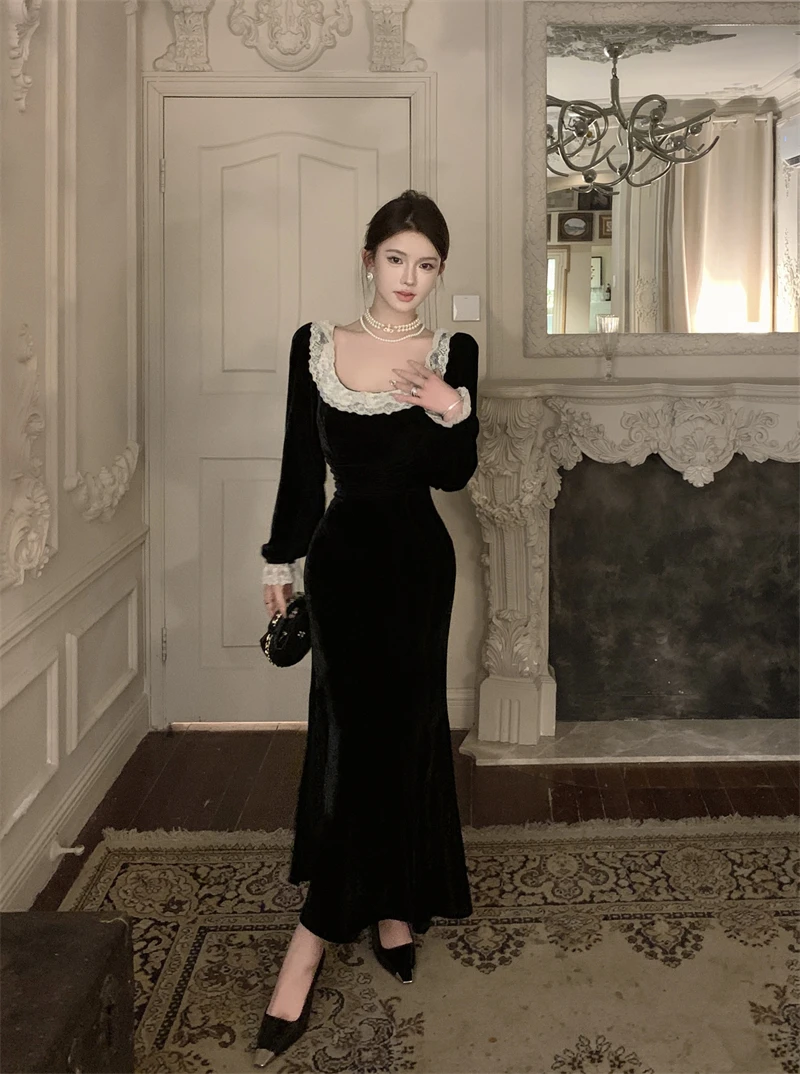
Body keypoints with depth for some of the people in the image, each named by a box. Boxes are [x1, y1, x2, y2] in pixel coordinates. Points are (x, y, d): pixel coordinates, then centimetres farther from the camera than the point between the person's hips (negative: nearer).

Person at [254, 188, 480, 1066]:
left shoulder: (453, 354, -1)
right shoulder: (314, 344, 0)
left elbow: (454, 475, -2)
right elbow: (301, 464, 5)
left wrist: (455, 413, -21)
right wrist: (280, 560, 7)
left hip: (415, 561, 0)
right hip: (342, 556, 0)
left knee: (397, 731, 2)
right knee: (366, 730, 1)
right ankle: (392, 909, 18)